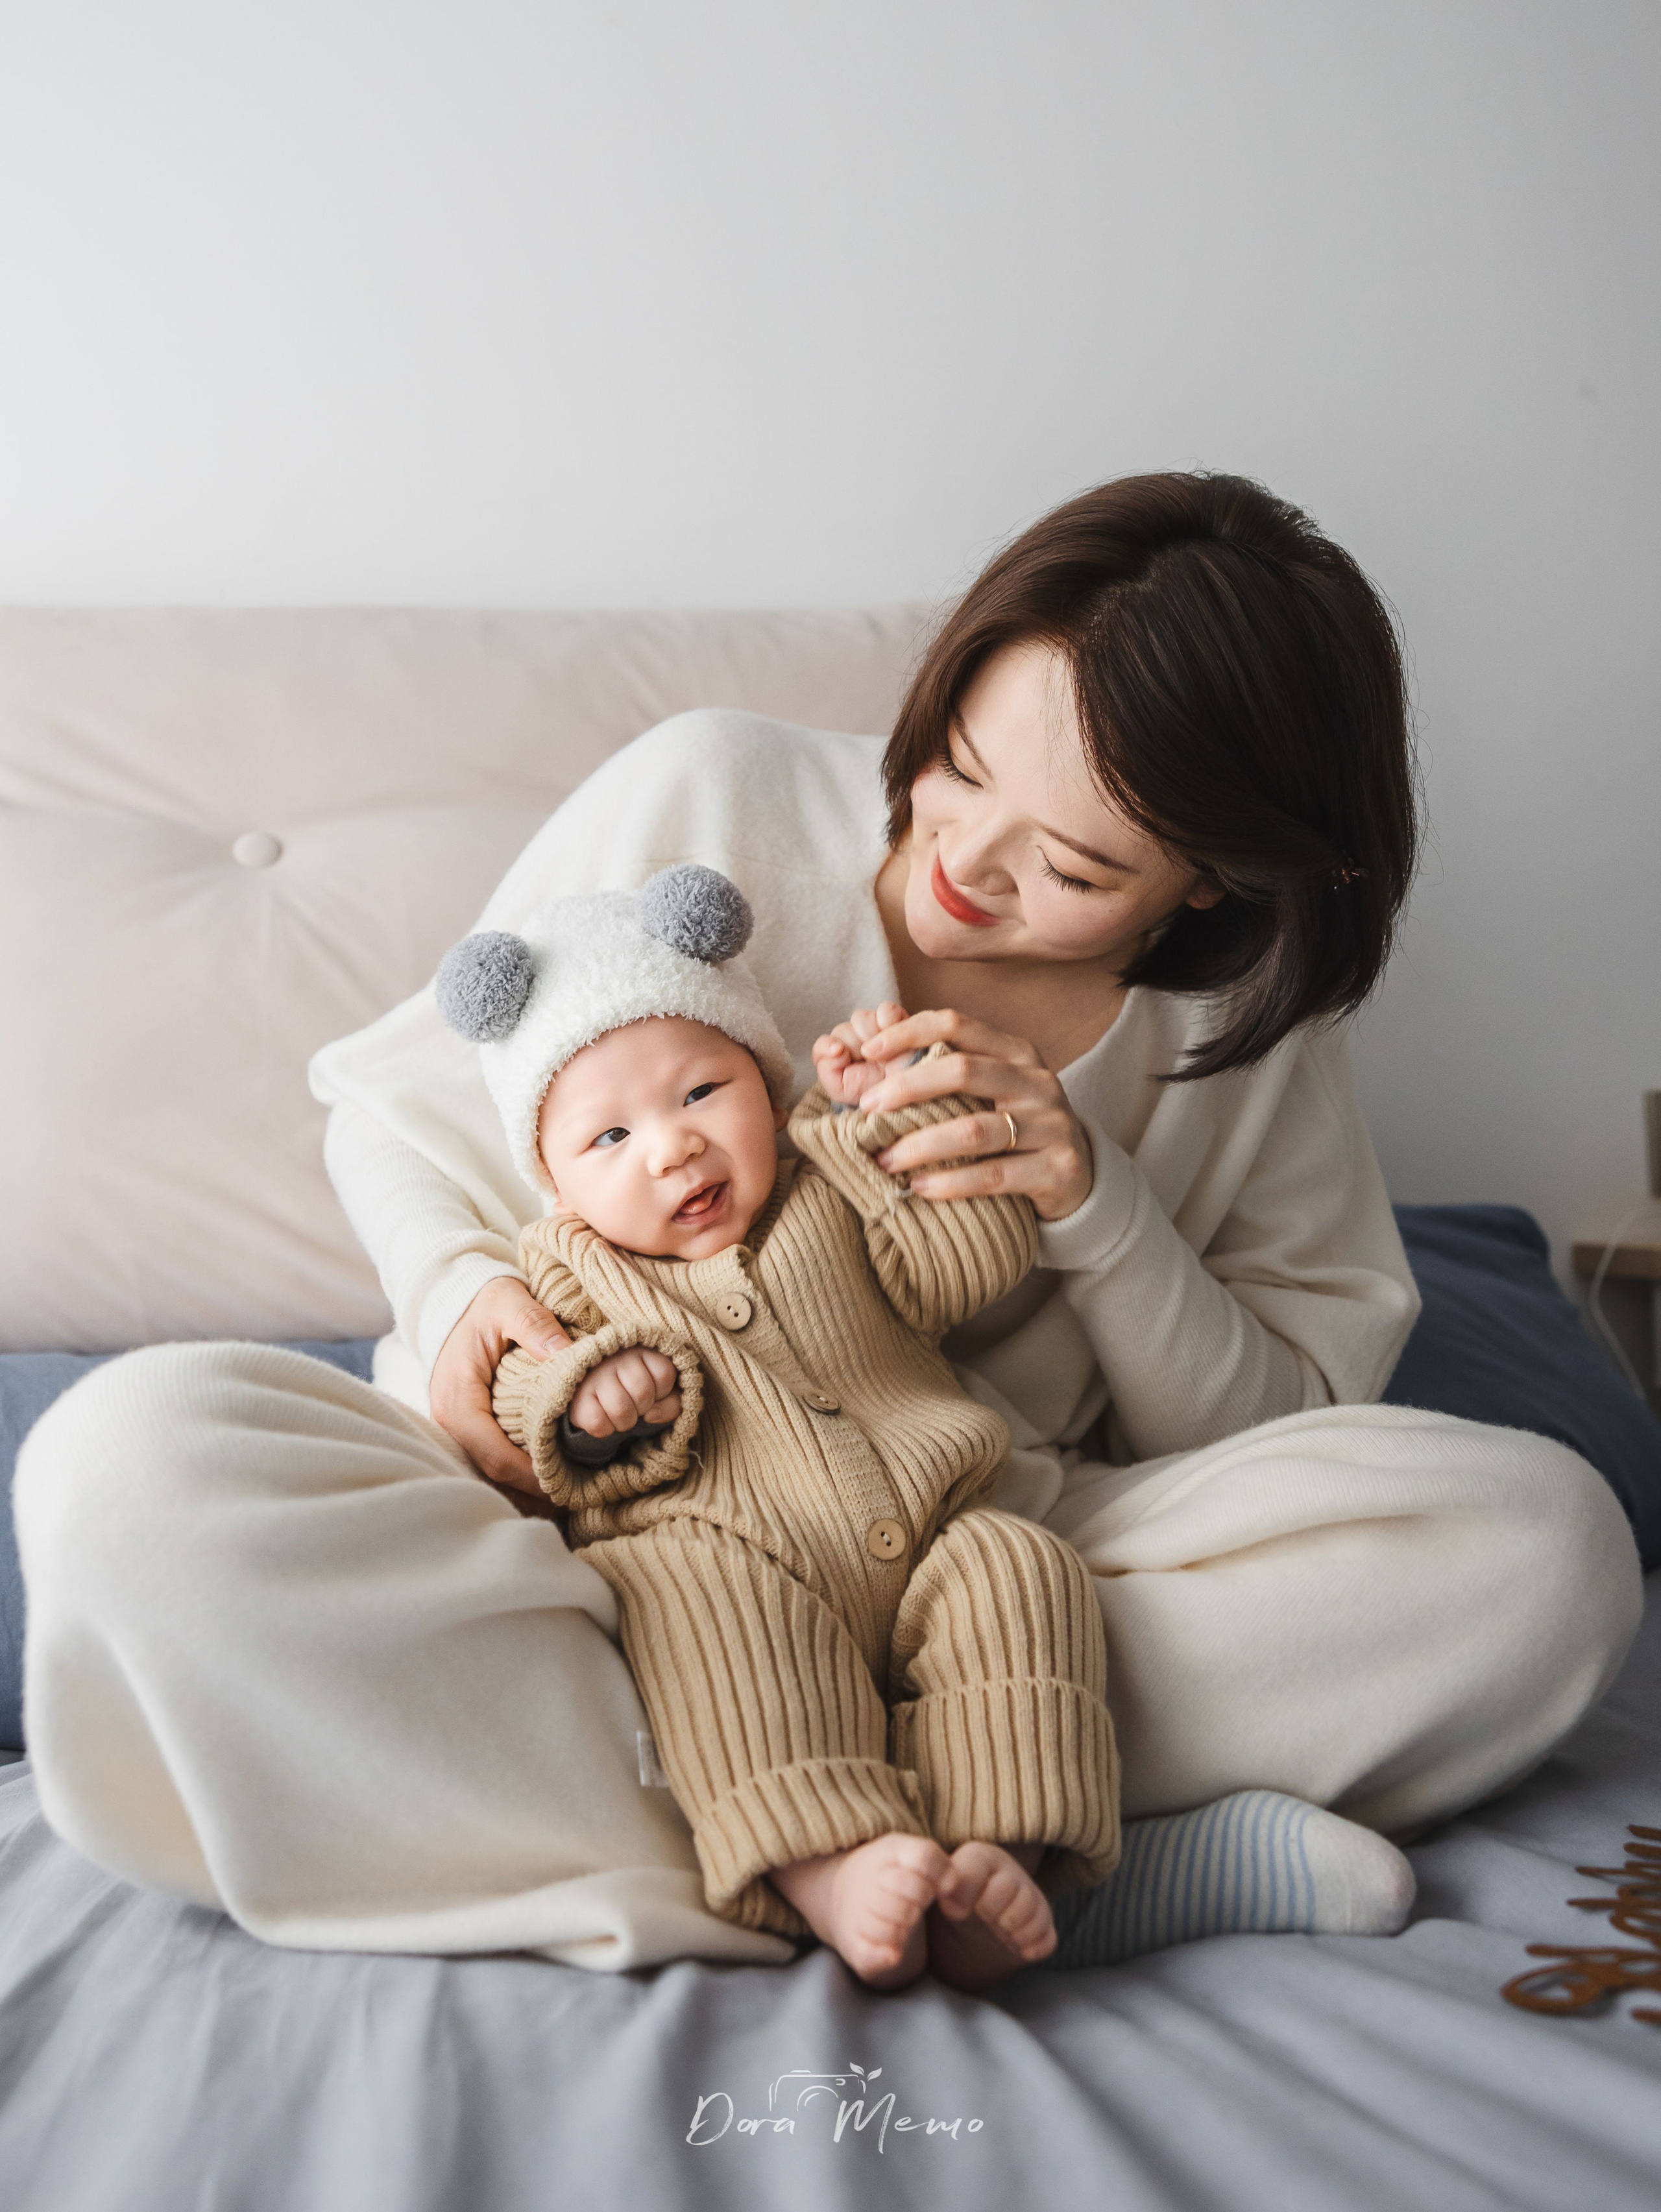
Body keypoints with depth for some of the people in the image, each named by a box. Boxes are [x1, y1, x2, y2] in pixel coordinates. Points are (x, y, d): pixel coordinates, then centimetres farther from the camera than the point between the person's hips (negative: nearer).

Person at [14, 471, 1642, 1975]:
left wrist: (1102, 1210, -14)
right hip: (566, 1514, 0)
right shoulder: (712, 795, -3)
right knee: (133, 1461, -32)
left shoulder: (1251, 1032, 2)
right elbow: (396, 1098, 7)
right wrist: (459, 1292, -16)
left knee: (1542, 1540, -22)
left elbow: (1285, 1436, 4)